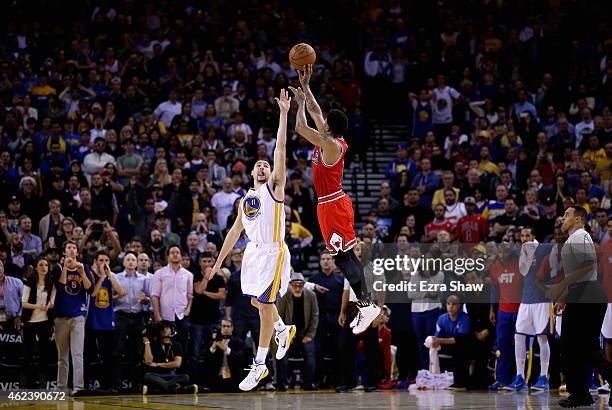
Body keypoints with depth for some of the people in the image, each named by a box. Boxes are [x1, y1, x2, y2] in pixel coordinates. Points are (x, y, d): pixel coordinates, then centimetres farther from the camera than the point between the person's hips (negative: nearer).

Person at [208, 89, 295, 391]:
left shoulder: (274, 187, 0)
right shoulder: (245, 199, 18)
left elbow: (280, 149, -9)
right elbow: (235, 231, 22)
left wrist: (283, 113, -15)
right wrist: (219, 262, 19)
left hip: (273, 251, -7)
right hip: (253, 252, 7)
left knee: (265, 305, -7)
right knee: (257, 303, 17)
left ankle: (259, 366, -4)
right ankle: (284, 331, 45)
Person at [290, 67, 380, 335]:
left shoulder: (330, 144, -18)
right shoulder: (332, 140, 7)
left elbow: (300, 127, -18)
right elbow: (315, 113, 17)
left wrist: (301, 102, -5)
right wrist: (305, 87, 17)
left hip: (331, 205, -9)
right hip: (336, 202, 9)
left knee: (343, 257, -9)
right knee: (346, 255, 10)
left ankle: (366, 305, -11)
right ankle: (365, 306, 12)